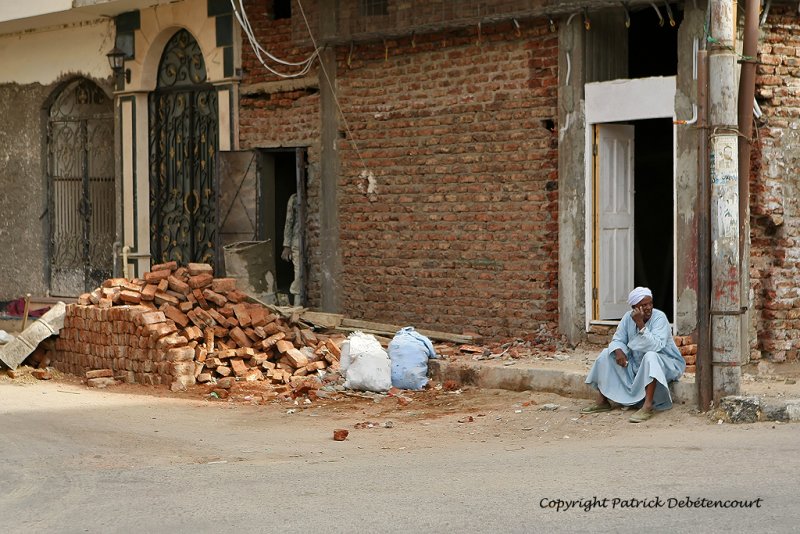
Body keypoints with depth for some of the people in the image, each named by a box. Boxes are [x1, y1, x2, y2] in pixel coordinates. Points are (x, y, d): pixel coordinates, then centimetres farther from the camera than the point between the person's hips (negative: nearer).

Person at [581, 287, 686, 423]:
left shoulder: (659, 318, -20)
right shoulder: (628, 317, -4)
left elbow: (655, 347, -33)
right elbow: (618, 340, 1)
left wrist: (641, 324, -37)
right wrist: (618, 351, -22)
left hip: (663, 362, -6)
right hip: (636, 364, 6)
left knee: (650, 356, -38)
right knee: (607, 354, -4)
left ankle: (648, 406, -44)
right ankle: (602, 401, -4)